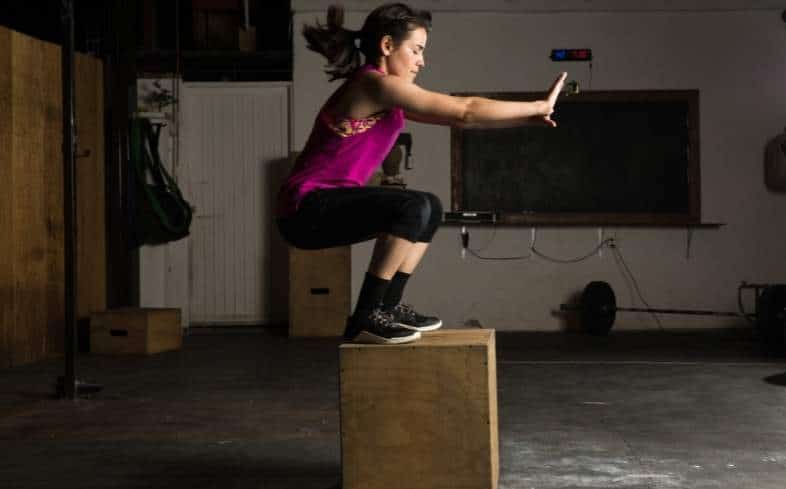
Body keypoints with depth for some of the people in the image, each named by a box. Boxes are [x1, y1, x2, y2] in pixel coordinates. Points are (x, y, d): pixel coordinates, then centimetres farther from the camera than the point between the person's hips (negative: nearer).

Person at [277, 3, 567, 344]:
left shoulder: (383, 93, 14)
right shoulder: (376, 84, -16)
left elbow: (455, 116, 14)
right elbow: (464, 112, -16)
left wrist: (529, 115, 8)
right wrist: (538, 107, -7)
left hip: (323, 206, 10)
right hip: (307, 208, -10)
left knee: (429, 210, 16)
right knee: (414, 208, -27)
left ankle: (387, 307, 17)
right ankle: (364, 319, -17)